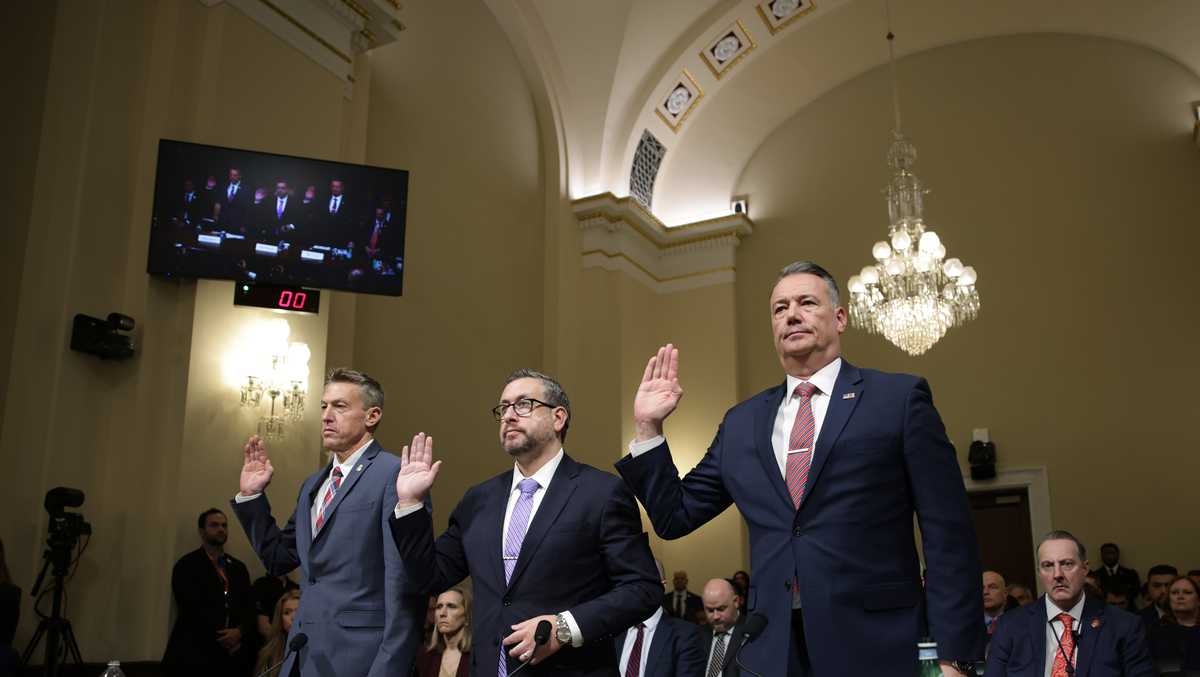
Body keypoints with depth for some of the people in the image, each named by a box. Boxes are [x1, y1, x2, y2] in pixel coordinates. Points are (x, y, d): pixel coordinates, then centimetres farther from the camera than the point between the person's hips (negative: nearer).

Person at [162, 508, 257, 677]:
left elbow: (249, 608, 7)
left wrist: (239, 632, -13)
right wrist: (222, 638, -15)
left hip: (233, 655, 4)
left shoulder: (238, 568, 15)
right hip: (194, 653, -4)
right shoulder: (186, 566, 0)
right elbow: (192, 609, -11)